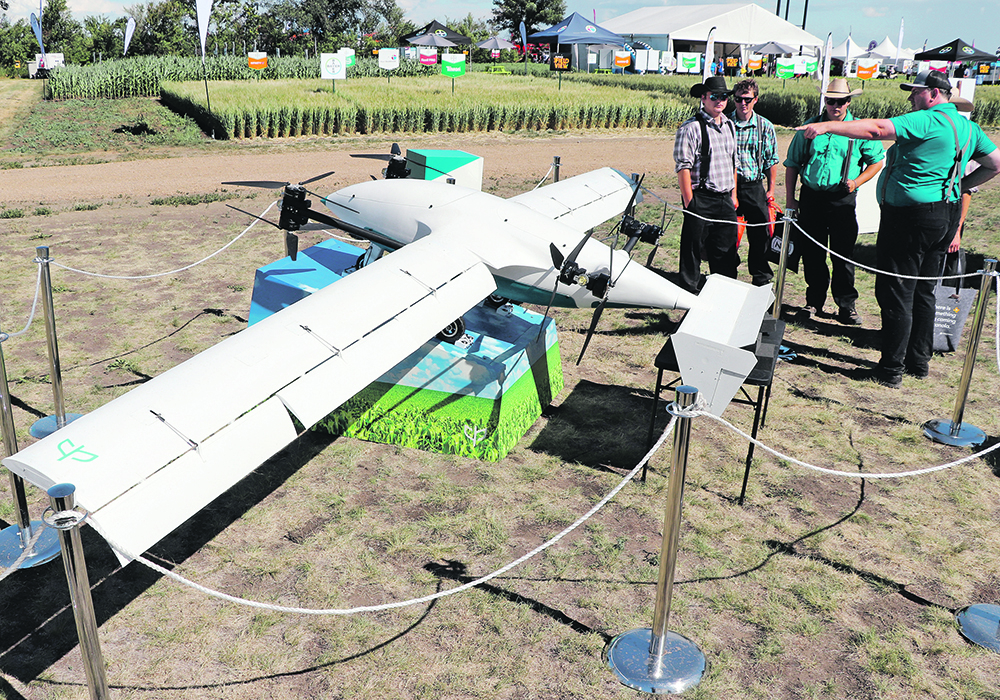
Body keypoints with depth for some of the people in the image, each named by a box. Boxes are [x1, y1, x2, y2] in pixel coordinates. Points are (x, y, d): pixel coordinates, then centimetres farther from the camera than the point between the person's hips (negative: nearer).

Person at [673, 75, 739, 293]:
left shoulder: (729, 126, 15)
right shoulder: (691, 127, -8)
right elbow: (682, 166, -13)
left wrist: (733, 194, 17)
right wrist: (689, 201, -16)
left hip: (725, 200, 7)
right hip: (701, 199, -6)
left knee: (726, 251, 11)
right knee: (693, 248, 0)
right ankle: (690, 292, 13)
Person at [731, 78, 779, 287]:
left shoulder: (765, 127, 4)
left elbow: (771, 161, 9)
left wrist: (771, 188, 6)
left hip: (755, 186, 1)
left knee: (760, 235, 2)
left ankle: (761, 279, 16)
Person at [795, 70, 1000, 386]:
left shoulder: (927, 120, -14)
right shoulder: (967, 126, 14)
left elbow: (876, 129, -25)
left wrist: (827, 126, -28)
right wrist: (961, 185, 19)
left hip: (910, 215, -9)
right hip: (945, 215, 9)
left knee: (895, 292, -4)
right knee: (923, 292, 18)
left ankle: (891, 369, 0)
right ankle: (919, 361, 27)